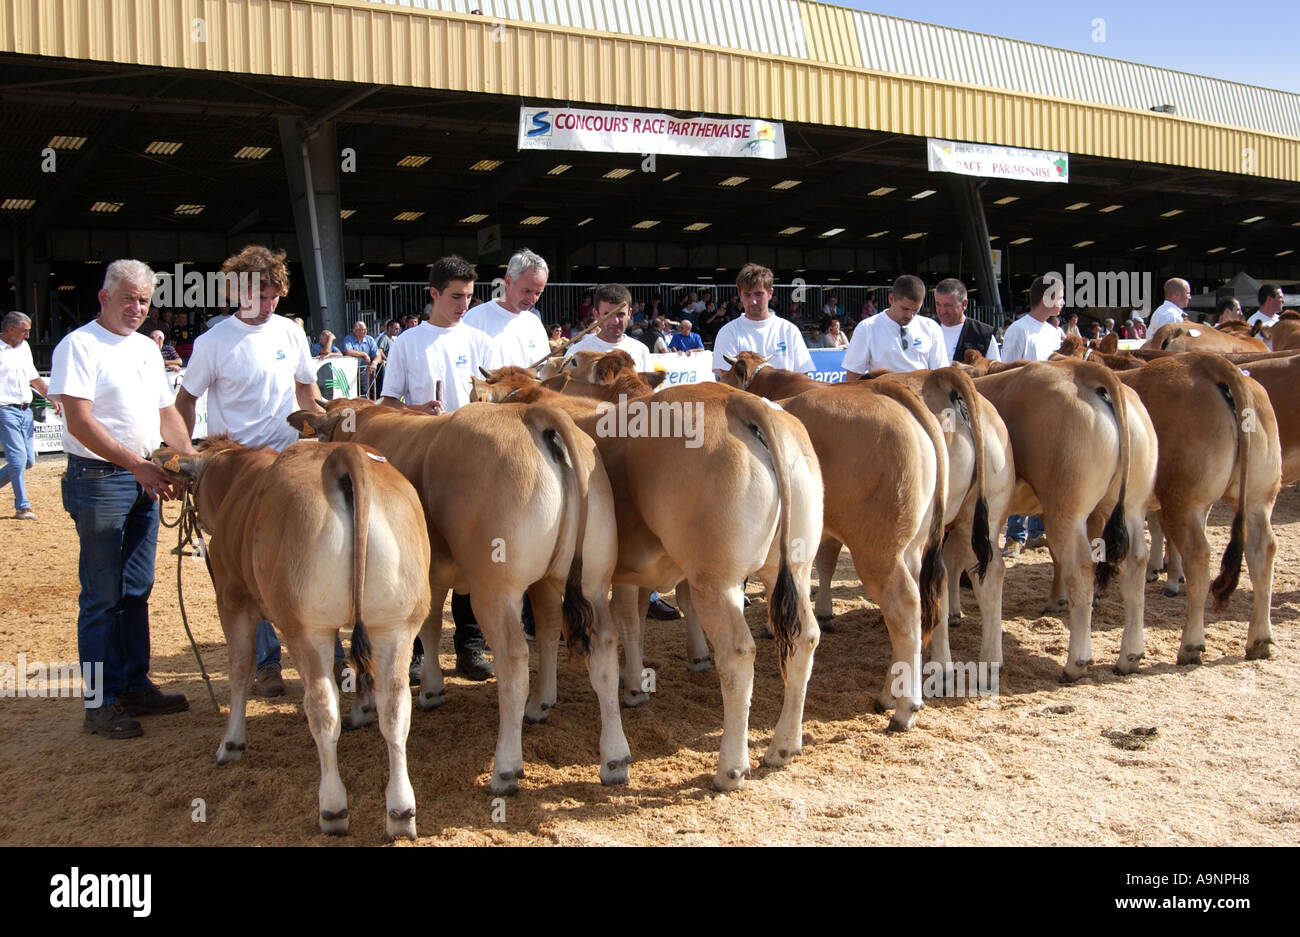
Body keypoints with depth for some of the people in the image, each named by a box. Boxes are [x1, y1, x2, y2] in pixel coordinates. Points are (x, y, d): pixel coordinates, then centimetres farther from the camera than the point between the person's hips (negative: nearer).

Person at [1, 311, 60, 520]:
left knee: (28, 460, 7)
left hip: (25, 410, 8)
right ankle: (22, 506, -2)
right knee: (18, 458, -10)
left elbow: (34, 377, 24)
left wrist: (51, 398, 17)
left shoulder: (24, 347, 15)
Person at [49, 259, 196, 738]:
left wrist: (191, 463, 2)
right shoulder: (79, 345, -9)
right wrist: (136, 464, -21)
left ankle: (135, 686, 23)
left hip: (145, 479, 7)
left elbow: (167, 412, 17)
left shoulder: (147, 349, 15)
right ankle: (100, 703, 5)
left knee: (137, 590, 13)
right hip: (99, 478, -7)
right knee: (103, 596, -2)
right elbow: (79, 420, -17)